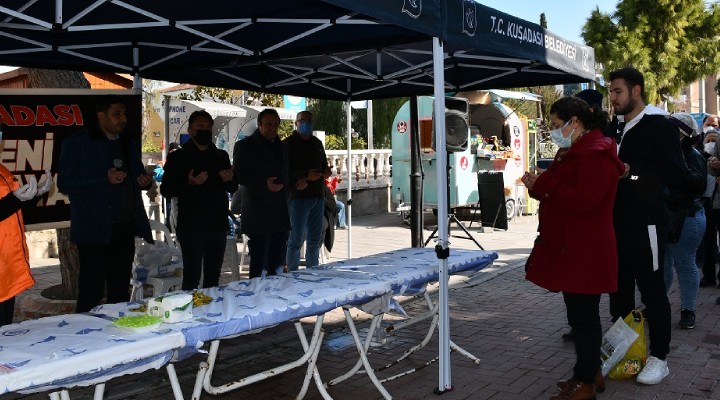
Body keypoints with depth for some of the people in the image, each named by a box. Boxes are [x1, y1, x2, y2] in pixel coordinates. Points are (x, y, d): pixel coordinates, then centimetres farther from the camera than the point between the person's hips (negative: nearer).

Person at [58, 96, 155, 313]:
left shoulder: (129, 142, 15)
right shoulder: (77, 143, -5)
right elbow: (64, 183, -11)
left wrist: (145, 180, 2)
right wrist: (105, 178, -22)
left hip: (125, 228, 6)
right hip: (95, 230, -6)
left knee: (120, 290, 14)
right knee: (91, 293, -4)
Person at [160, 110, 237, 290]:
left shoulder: (221, 156, 14)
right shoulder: (178, 157, 0)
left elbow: (232, 189, 21)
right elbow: (166, 190, -5)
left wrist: (230, 180, -2)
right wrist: (189, 183, -21)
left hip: (218, 225, 5)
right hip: (191, 226, -5)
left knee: (213, 278, 10)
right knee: (192, 278, -5)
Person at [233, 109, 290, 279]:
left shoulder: (280, 146, 19)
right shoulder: (245, 146, -2)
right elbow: (239, 176, -7)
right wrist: (263, 184, -18)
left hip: (280, 214, 7)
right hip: (259, 215, -7)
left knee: (278, 264, 10)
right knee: (258, 264, -5)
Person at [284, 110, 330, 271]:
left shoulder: (317, 143, 17)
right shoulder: (289, 144, -4)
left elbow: (324, 166, 27)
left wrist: (326, 172, 3)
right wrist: (305, 176, -22)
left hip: (318, 196, 7)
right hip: (299, 197, -7)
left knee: (315, 239, 11)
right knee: (296, 238, -4)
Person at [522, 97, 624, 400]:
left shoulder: (596, 154, -16)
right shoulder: (574, 151, 18)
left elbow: (584, 200, -25)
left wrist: (543, 186, -21)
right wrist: (540, 185, 6)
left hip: (584, 252, -11)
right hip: (568, 248, 11)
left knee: (583, 315, -2)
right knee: (580, 314, 16)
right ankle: (591, 372, 28)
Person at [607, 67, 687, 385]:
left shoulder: (659, 126, -8)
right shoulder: (614, 127, 14)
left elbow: (675, 172, -17)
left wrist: (632, 172, -22)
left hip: (646, 223, -7)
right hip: (617, 222, 7)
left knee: (652, 290, 0)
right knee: (619, 288, 14)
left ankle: (659, 357, 9)